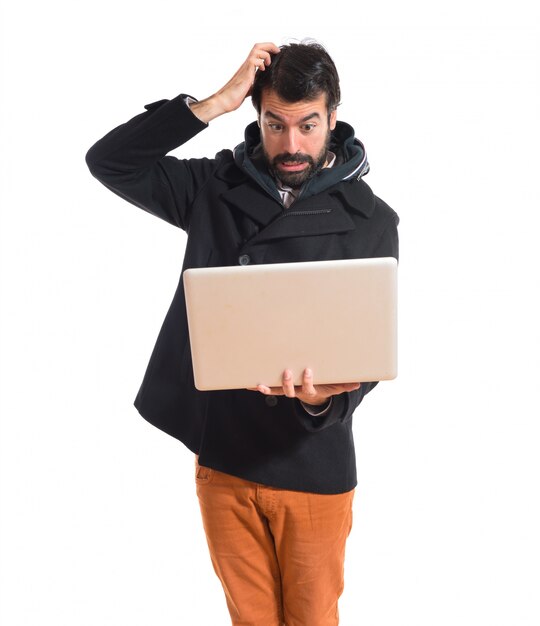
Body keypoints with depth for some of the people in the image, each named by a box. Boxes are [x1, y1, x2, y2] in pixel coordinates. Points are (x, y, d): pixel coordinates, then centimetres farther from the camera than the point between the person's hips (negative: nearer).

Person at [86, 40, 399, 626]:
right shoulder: (217, 188, 0)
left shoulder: (370, 221, -6)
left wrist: (324, 398, -31)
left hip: (312, 464, -1)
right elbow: (108, 161, -8)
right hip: (222, 457, 2)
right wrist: (216, 102, -15)